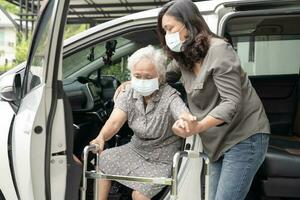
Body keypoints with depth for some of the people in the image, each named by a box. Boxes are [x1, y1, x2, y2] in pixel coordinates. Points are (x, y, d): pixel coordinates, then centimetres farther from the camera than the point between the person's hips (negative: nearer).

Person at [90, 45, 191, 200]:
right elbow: (115, 121, -24)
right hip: (137, 149, 6)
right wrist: (101, 138, -47)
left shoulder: (169, 97, -24)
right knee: (102, 161, 1)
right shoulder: (129, 95, -10)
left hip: (162, 159, -5)